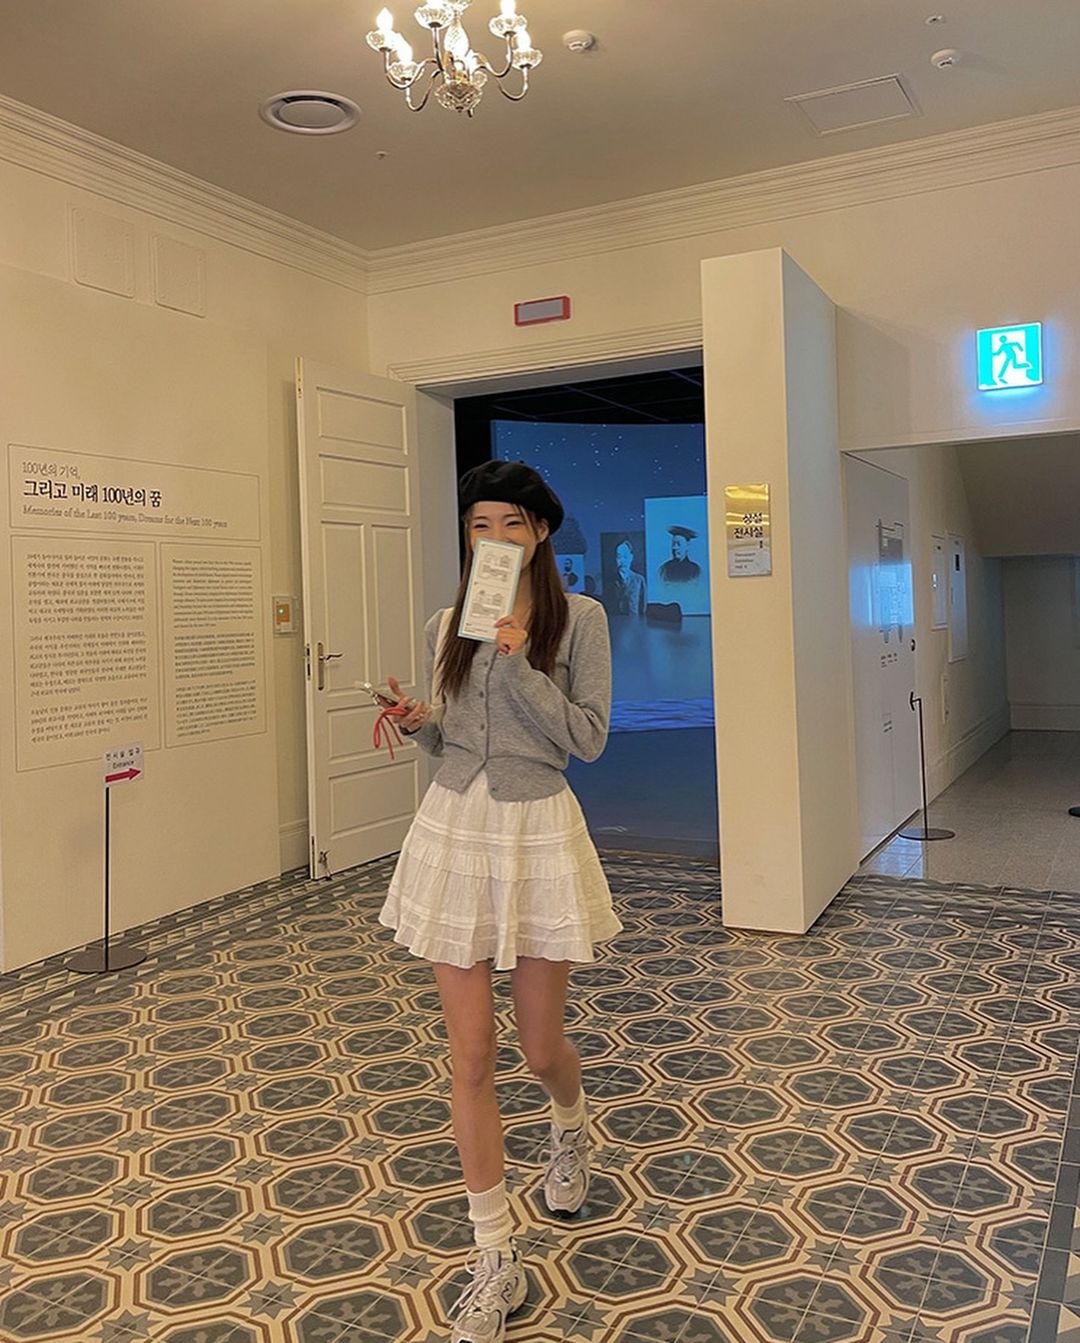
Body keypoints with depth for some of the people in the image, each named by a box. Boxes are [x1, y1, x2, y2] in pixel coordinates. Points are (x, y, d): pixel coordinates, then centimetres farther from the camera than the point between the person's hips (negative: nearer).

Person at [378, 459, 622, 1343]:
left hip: (538, 830, -3)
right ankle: (497, 1261, 18)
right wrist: (418, 722, -8)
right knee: (470, 1053, 3)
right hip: (454, 829, 3)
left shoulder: (578, 618, -5)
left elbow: (589, 738, -11)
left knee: (541, 1045, 11)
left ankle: (571, 1129, 50)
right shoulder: (447, 627, 6)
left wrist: (519, 663, -21)